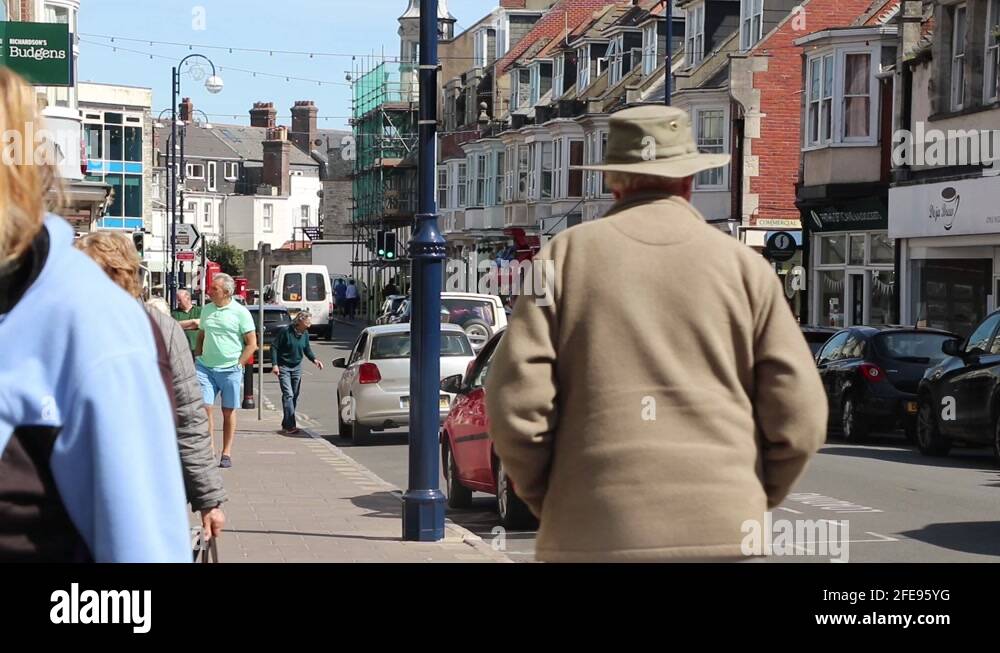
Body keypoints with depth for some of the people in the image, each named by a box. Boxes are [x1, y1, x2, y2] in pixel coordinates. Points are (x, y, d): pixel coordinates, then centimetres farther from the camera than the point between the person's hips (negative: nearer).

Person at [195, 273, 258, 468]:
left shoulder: (240, 312, -4)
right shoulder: (206, 310, 11)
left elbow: (252, 344, -3)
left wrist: (238, 365, -9)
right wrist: (197, 359, 10)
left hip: (230, 369, -3)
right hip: (205, 367, 3)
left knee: (228, 411, 5)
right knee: (204, 407, -8)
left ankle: (226, 453, 13)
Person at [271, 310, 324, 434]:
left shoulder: (305, 333, 1)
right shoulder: (286, 331, -17)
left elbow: (307, 349, 15)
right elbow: (274, 347, -11)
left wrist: (314, 359, -3)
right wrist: (274, 364, -17)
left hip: (297, 367, 6)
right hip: (283, 368, -6)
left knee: (295, 396, 6)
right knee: (288, 395, -15)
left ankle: (286, 425, 16)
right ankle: (290, 426, -20)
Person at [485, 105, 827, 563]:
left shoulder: (565, 256, 4)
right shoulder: (743, 265, 5)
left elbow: (516, 404, -4)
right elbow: (799, 417, -1)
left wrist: (547, 501, 10)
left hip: (595, 532, 0)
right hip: (719, 532, 1)